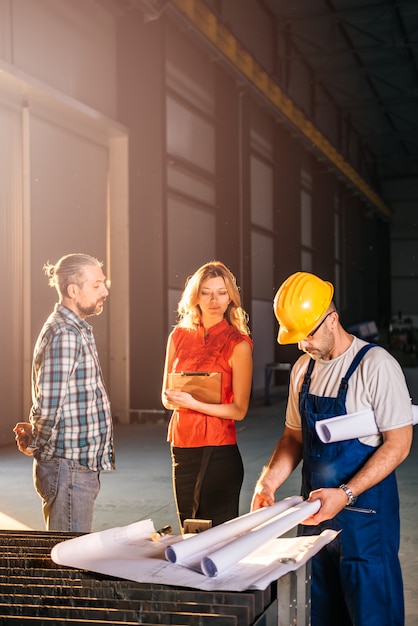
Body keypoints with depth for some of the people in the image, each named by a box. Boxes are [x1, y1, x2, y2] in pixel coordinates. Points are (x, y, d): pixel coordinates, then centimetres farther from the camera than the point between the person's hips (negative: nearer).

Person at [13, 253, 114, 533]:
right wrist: (34, 444, -6)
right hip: (69, 467, -9)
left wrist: (34, 434, 8)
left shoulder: (78, 331, 14)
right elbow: (49, 407, -23)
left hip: (83, 467, 9)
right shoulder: (63, 334, -19)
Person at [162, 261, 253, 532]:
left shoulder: (238, 345, -6)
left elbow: (239, 410, -9)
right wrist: (173, 398, -8)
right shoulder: (179, 336, 7)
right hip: (182, 447, 5)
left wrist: (193, 403, -19)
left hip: (219, 452, -5)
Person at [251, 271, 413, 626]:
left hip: (365, 513, -6)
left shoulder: (375, 365, -14)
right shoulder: (303, 369, 7)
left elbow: (398, 443, -16)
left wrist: (345, 495, -23)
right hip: (316, 507, 6)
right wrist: (268, 482, -1)